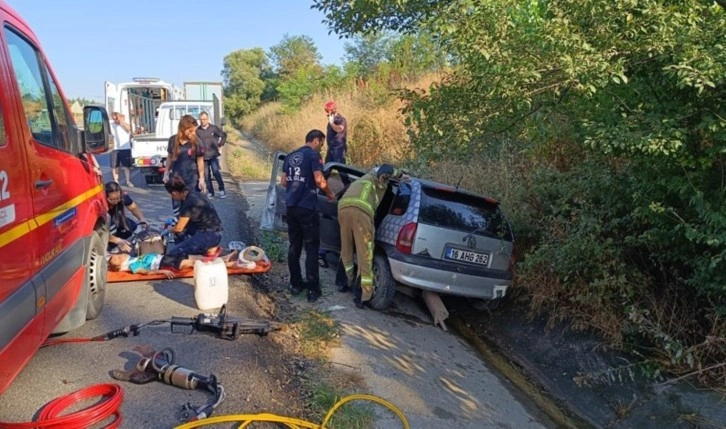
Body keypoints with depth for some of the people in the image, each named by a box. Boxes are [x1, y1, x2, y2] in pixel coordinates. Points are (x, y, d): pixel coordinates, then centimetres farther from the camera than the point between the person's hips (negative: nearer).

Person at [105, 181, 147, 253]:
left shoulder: (123, 196, -25)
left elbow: (134, 207, -7)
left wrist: (142, 219, -27)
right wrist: (118, 240, -46)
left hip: (116, 223, 4)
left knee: (132, 226, -17)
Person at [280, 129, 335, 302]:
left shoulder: (290, 156, 15)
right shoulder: (313, 154, -6)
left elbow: (283, 182, 17)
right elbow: (319, 180, -17)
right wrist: (329, 193, -1)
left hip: (291, 206, 7)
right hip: (307, 207, -7)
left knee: (294, 246, 14)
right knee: (311, 248, -1)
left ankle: (295, 284, 21)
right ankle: (313, 289, 1)